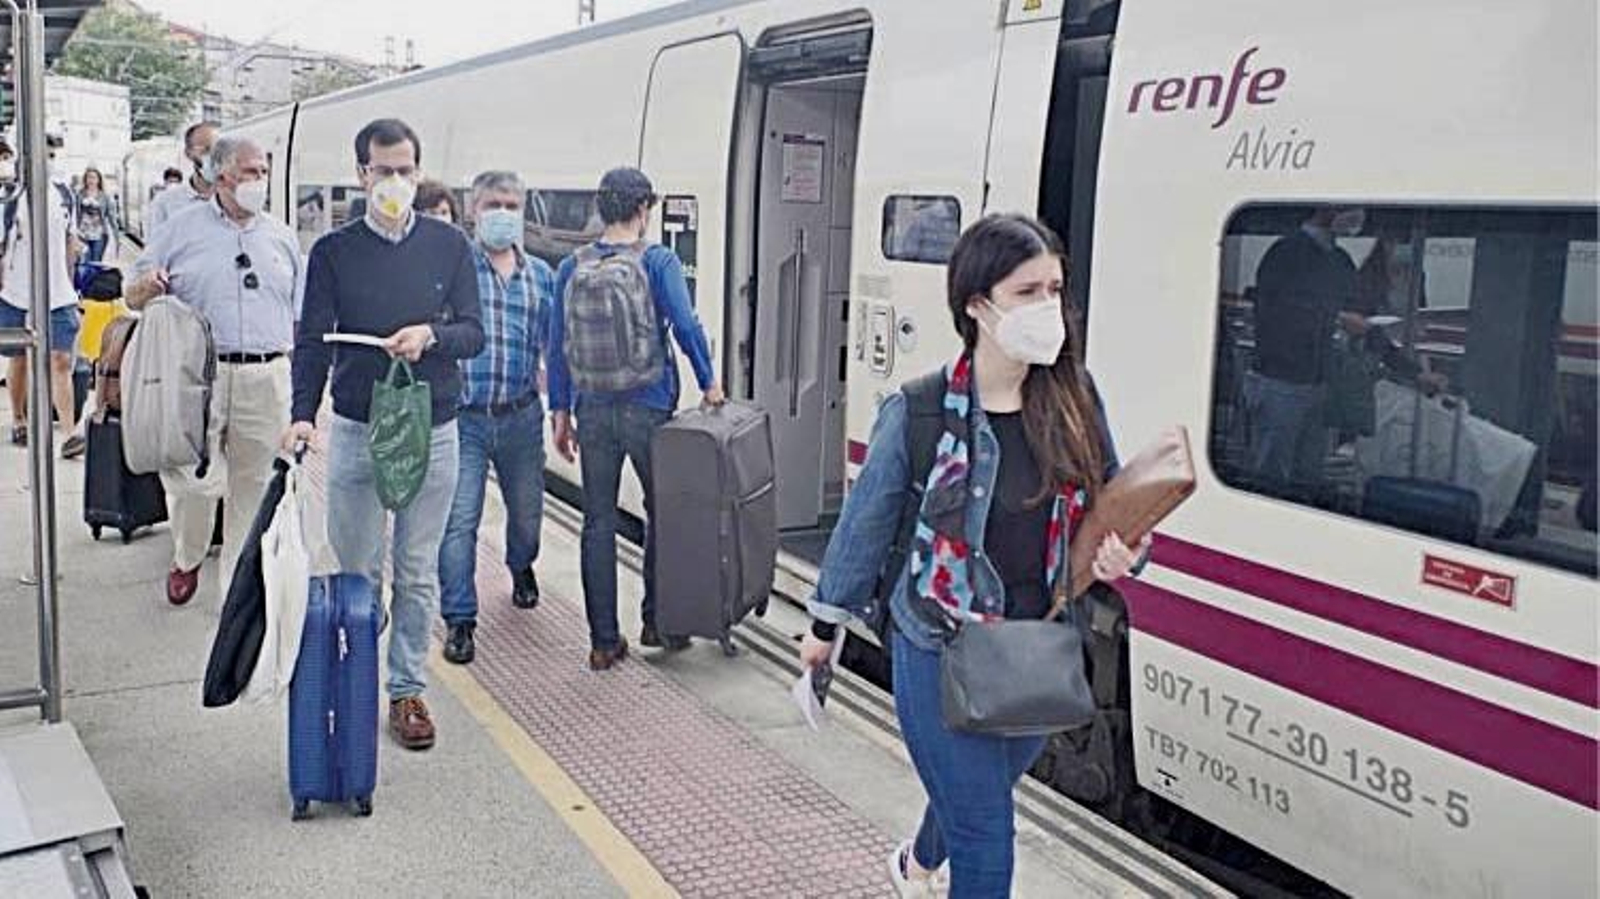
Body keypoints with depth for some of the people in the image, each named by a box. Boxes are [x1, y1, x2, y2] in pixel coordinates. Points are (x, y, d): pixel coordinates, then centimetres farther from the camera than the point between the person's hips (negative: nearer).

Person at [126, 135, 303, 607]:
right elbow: (134, 296, 9)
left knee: (254, 485, 6)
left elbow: (301, 314, 17)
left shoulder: (282, 237, 15)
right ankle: (186, 560, 24)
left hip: (267, 378, 3)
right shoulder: (182, 228, 6)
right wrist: (146, 288, -16)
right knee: (194, 482, -6)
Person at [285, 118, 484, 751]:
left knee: (418, 574, 8)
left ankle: (407, 690, 19)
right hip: (356, 432, 0)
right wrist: (302, 414, -17)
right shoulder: (334, 252, 2)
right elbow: (312, 341, -3)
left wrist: (431, 334, -19)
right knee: (357, 572, 7)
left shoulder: (448, 246, 4)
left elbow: (473, 334, 2)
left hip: (433, 432, 1)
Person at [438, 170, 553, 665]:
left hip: (521, 415, 4)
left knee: (527, 509, 17)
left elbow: (554, 345, 16)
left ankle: (522, 568, 49)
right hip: (463, 415, -4)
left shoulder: (541, 275, 11)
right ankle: (459, 620, 2)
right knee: (458, 520, -7)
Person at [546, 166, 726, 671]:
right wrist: (709, 383, 2)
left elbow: (558, 344, 6)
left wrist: (561, 411, 12)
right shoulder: (658, 261, -5)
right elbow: (686, 326, -11)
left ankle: (604, 643, 10)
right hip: (647, 407, -3)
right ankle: (658, 623, 21)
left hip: (593, 409, 3)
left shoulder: (573, 267, 5)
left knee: (598, 523, 7)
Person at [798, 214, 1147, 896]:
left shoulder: (1074, 399, -5)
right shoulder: (920, 411, -16)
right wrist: (826, 622, 6)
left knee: (979, 790, 28)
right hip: (941, 653, -5)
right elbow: (868, 520, -4)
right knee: (987, 839, -1)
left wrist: (1119, 551, -13)